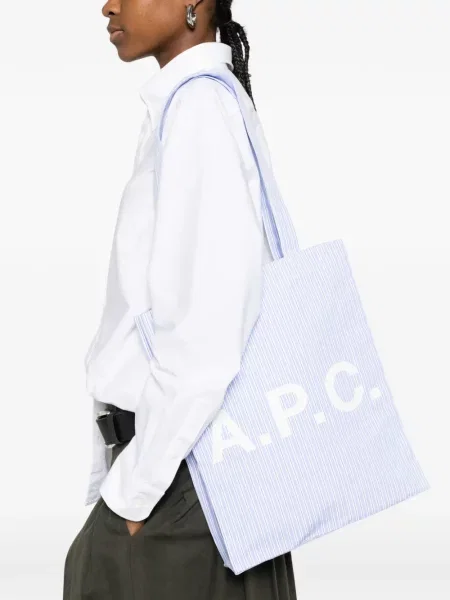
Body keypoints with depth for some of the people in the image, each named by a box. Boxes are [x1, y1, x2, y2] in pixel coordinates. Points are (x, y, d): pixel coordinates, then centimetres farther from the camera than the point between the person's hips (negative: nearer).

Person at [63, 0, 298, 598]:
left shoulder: (196, 107, -17)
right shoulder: (202, 101, 10)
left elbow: (204, 329, -22)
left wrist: (136, 485, -15)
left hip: (185, 460, -8)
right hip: (169, 435, 8)